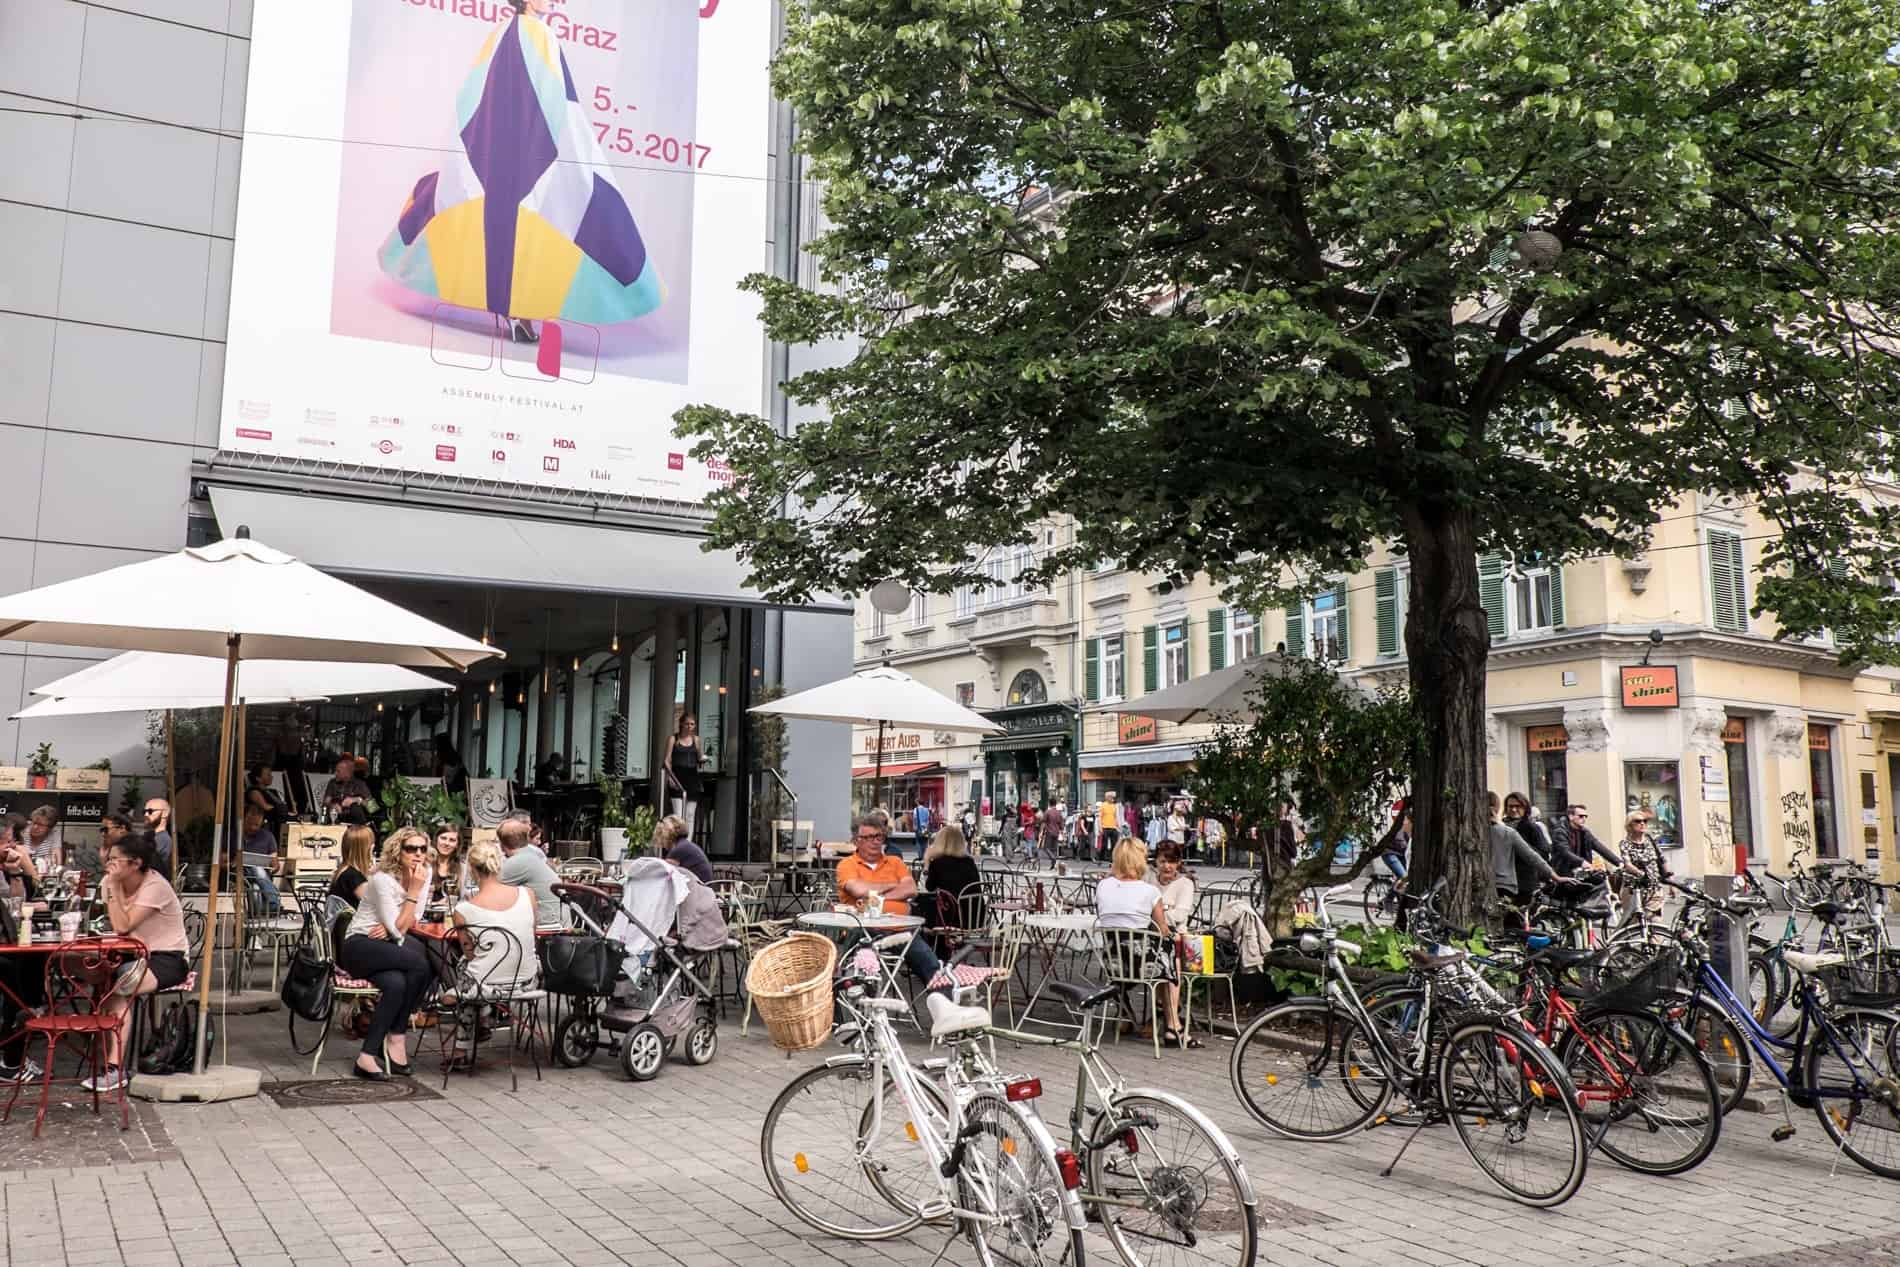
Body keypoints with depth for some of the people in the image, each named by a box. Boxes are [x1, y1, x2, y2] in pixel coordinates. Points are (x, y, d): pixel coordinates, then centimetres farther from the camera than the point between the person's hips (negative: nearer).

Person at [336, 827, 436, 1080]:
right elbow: (398, 929, -19)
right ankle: (398, 1037, -18)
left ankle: (368, 1056, -15)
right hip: (359, 945, -6)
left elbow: (409, 923, 7)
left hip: (389, 945, 6)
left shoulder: (424, 874, 2)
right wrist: (414, 890, -21)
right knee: (419, 964, -30)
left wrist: (392, 927, -13)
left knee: (397, 984, -27)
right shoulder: (383, 879, -17)